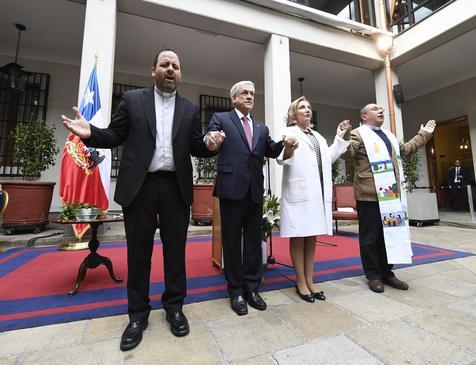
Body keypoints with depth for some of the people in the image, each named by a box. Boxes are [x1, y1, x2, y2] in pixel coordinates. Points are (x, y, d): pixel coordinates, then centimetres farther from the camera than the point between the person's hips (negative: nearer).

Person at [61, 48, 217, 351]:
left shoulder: (191, 109, 12)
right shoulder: (132, 100, 9)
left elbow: (196, 147, 7)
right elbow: (115, 137, 7)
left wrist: (211, 144, -14)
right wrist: (91, 133, -12)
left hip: (176, 186, 1)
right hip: (140, 185, 0)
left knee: (175, 249, 9)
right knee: (138, 251, 9)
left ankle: (174, 306, 29)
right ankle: (138, 313, 28)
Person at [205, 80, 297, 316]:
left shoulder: (261, 128, 19)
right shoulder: (220, 119, 5)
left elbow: (271, 150, 10)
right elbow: (209, 143, -7)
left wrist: (285, 144, -10)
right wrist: (211, 143, -31)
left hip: (255, 191, 5)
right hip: (231, 188, -4)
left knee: (254, 241, 11)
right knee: (232, 241, 6)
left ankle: (252, 288, 28)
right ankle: (236, 291, 22)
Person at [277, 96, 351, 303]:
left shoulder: (318, 136, 24)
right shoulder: (288, 133, 3)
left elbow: (328, 159, 18)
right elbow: (281, 159, -8)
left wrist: (339, 138, 22)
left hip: (319, 191, 7)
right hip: (299, 191, -6)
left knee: (312, 237, 11)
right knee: (298, 237, 0)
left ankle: (310, 281, 22)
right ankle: (301, 283, 12)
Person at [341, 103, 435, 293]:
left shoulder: (389, 135, 24)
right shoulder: (358, 133, -2)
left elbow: (406, 149, 33)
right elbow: (347, 154, -15)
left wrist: (424, 134, 36)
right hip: (369, 193, -8)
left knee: (389, 234, 14)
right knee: (370, 237, 2)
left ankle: (386, 272, 27)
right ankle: (373, 276, 14)